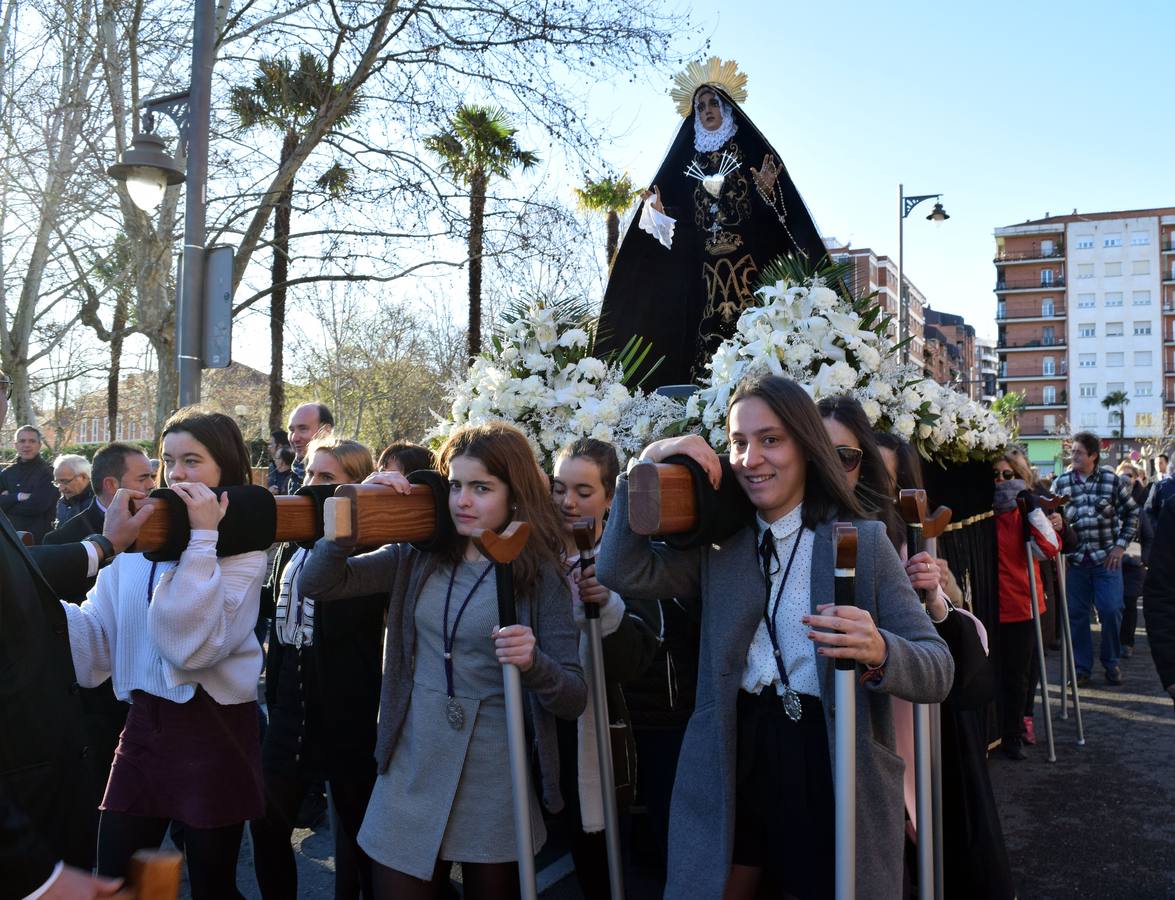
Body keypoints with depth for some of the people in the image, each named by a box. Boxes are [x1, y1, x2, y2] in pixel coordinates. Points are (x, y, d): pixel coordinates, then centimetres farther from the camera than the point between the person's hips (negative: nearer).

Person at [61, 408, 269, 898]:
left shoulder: (242, 549, -10)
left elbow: (193, 646, -23)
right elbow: (97, 633, 3)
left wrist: (201, 540, -24)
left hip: (212, 730, -4)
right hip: (144, 724, 4)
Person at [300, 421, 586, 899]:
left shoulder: (538, 575, -7)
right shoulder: (417, 557, 2)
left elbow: (574, 699, -8)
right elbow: (318, 584, -5)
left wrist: (532, 663, -29)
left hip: (494, 790, -2)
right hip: (410, 778, 2)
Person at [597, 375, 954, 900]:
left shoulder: (863, 541, -5)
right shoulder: (716, 546, 4)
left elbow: (938, 669, -9)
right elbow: (621, 572, -10)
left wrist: (880, 652, -31)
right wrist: (649, 464, -13)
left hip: (833, 767, -2)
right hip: (734, 764, 3)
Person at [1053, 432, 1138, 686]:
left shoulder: (1112, 480, -2)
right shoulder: (1061, 482, 2)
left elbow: (1131, 513, 6)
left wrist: (1121, 545, -1)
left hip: (1106, 559, -1)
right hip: (1075, 560, 2)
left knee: (1111, 611, -4)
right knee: (1077, 614, 4)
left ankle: (1111, 663, 18)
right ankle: (1081, 667, 17)